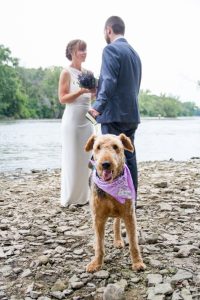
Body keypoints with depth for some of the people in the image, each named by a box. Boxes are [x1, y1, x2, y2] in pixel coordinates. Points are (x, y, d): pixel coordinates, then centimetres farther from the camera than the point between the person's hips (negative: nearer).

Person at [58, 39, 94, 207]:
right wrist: (81, 91, -20)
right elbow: (62, 98, -10)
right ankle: (69, 198, 9)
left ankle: (83, 196, 17)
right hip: (72, 122, -6)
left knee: (86, 160, 8)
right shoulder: (67, 73, -5)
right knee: (72, 160, -1)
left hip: (87, 121, 6)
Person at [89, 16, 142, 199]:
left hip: (114, 114, -8)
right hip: (132, 115, 8)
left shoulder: (110, 50, -8)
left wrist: (98, 106, -17)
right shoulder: (134, 52, 17)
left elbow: (109, 81, -19)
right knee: (129, 157, 11)